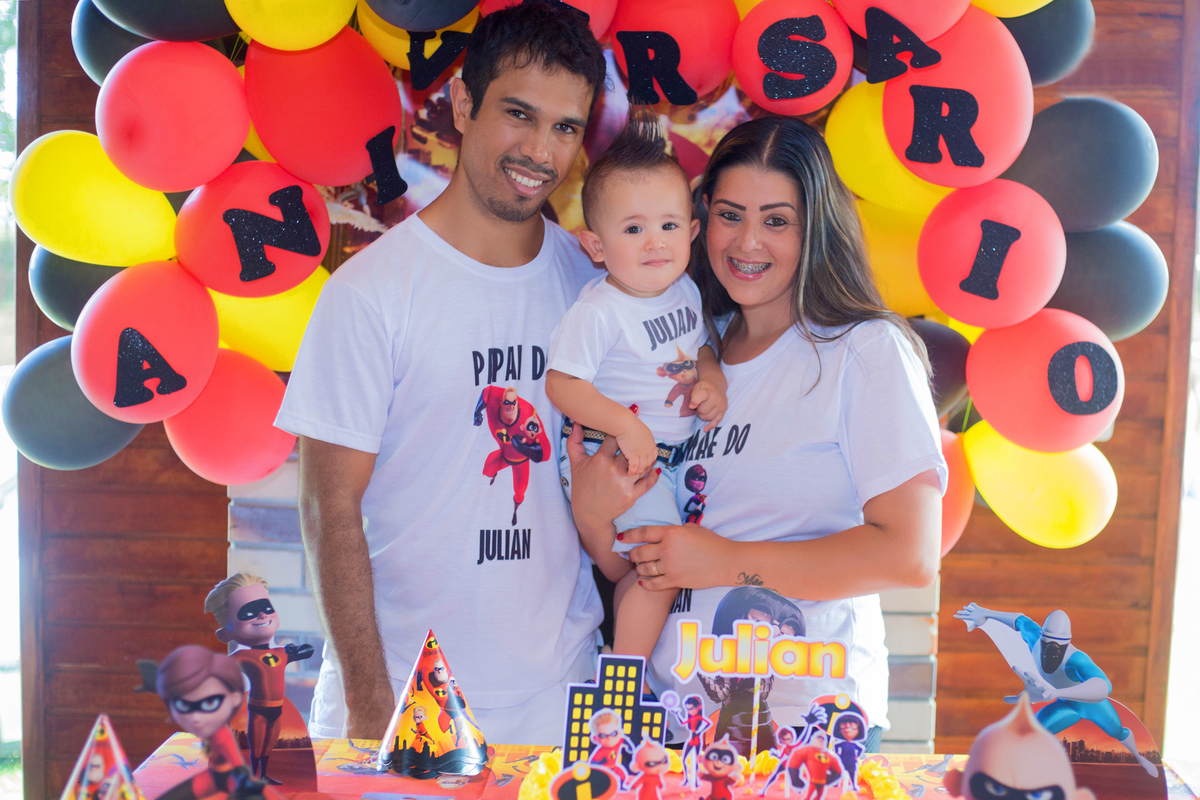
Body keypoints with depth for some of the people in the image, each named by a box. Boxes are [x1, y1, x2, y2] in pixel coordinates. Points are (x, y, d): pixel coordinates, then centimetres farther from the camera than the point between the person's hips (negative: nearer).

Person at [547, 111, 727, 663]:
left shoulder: (685, 291, 4)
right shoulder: (598, 311, -19)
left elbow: (702, 346, 20)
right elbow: (561, 383, -21)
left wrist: (712, 381, -2)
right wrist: (624, 426, -30)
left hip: (677, 450, 7)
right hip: (619, 458, -7)